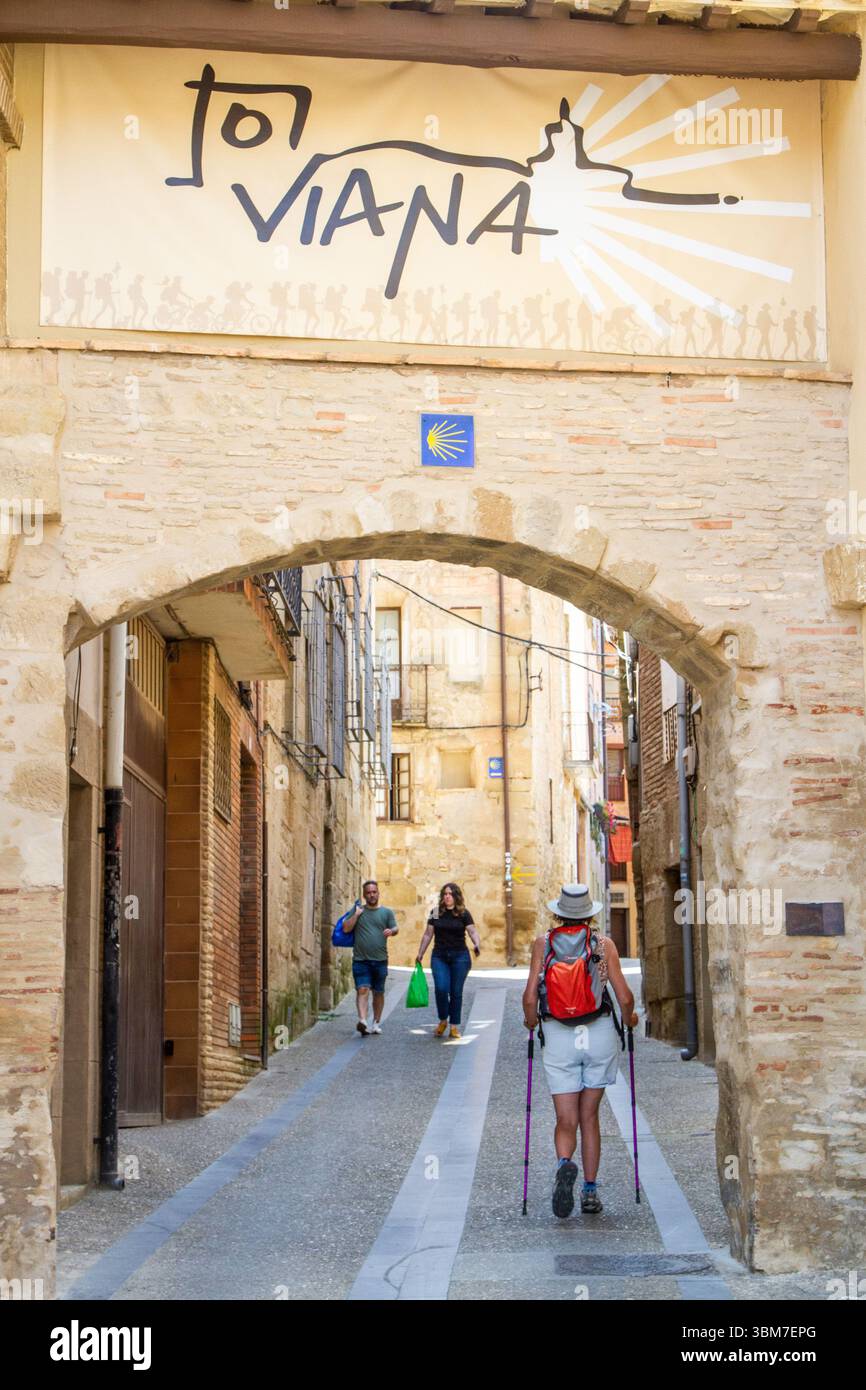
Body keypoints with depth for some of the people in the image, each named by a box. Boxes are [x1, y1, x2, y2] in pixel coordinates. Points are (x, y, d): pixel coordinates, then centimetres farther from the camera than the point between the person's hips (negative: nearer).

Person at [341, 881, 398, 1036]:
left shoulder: (386, 912, 10)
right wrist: (356, 915, -7)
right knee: (362, 989, -15)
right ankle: (362, 1021, -27)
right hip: (360, 959, -1)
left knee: (378, 992, 9)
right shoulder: (357, 910, 10)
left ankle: (376, 1022, 21)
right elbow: (346, 929, 3)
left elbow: (395, 928, 2)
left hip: (380, 960, 1)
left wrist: (391, 931, -20)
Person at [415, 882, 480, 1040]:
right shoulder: (436, 913, 6)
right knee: (441, 989, -13)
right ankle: (442, 1020, 9)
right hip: (439, 956, 1)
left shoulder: (464, 914, -1)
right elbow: (428, 934, 11)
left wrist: (477, 945, -28)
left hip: (459, 956, -1)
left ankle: (454, 1026, 12)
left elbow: (473, 932, -8)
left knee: (456, 992, 2)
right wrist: (420, 954, 11)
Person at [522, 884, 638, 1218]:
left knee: (566, 1120, 3)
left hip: (559, 1037, -1)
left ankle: (564, 1163, -27)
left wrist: (531, 1021, 13)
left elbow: (530, 996, -7)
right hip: (600, 1034, 1)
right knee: (589, 1116, 14)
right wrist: (629, 1018, 16)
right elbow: (624, 997, -5)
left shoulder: (543, 943, -2)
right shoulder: (604, 943, -3)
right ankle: (590, 1191, 16)